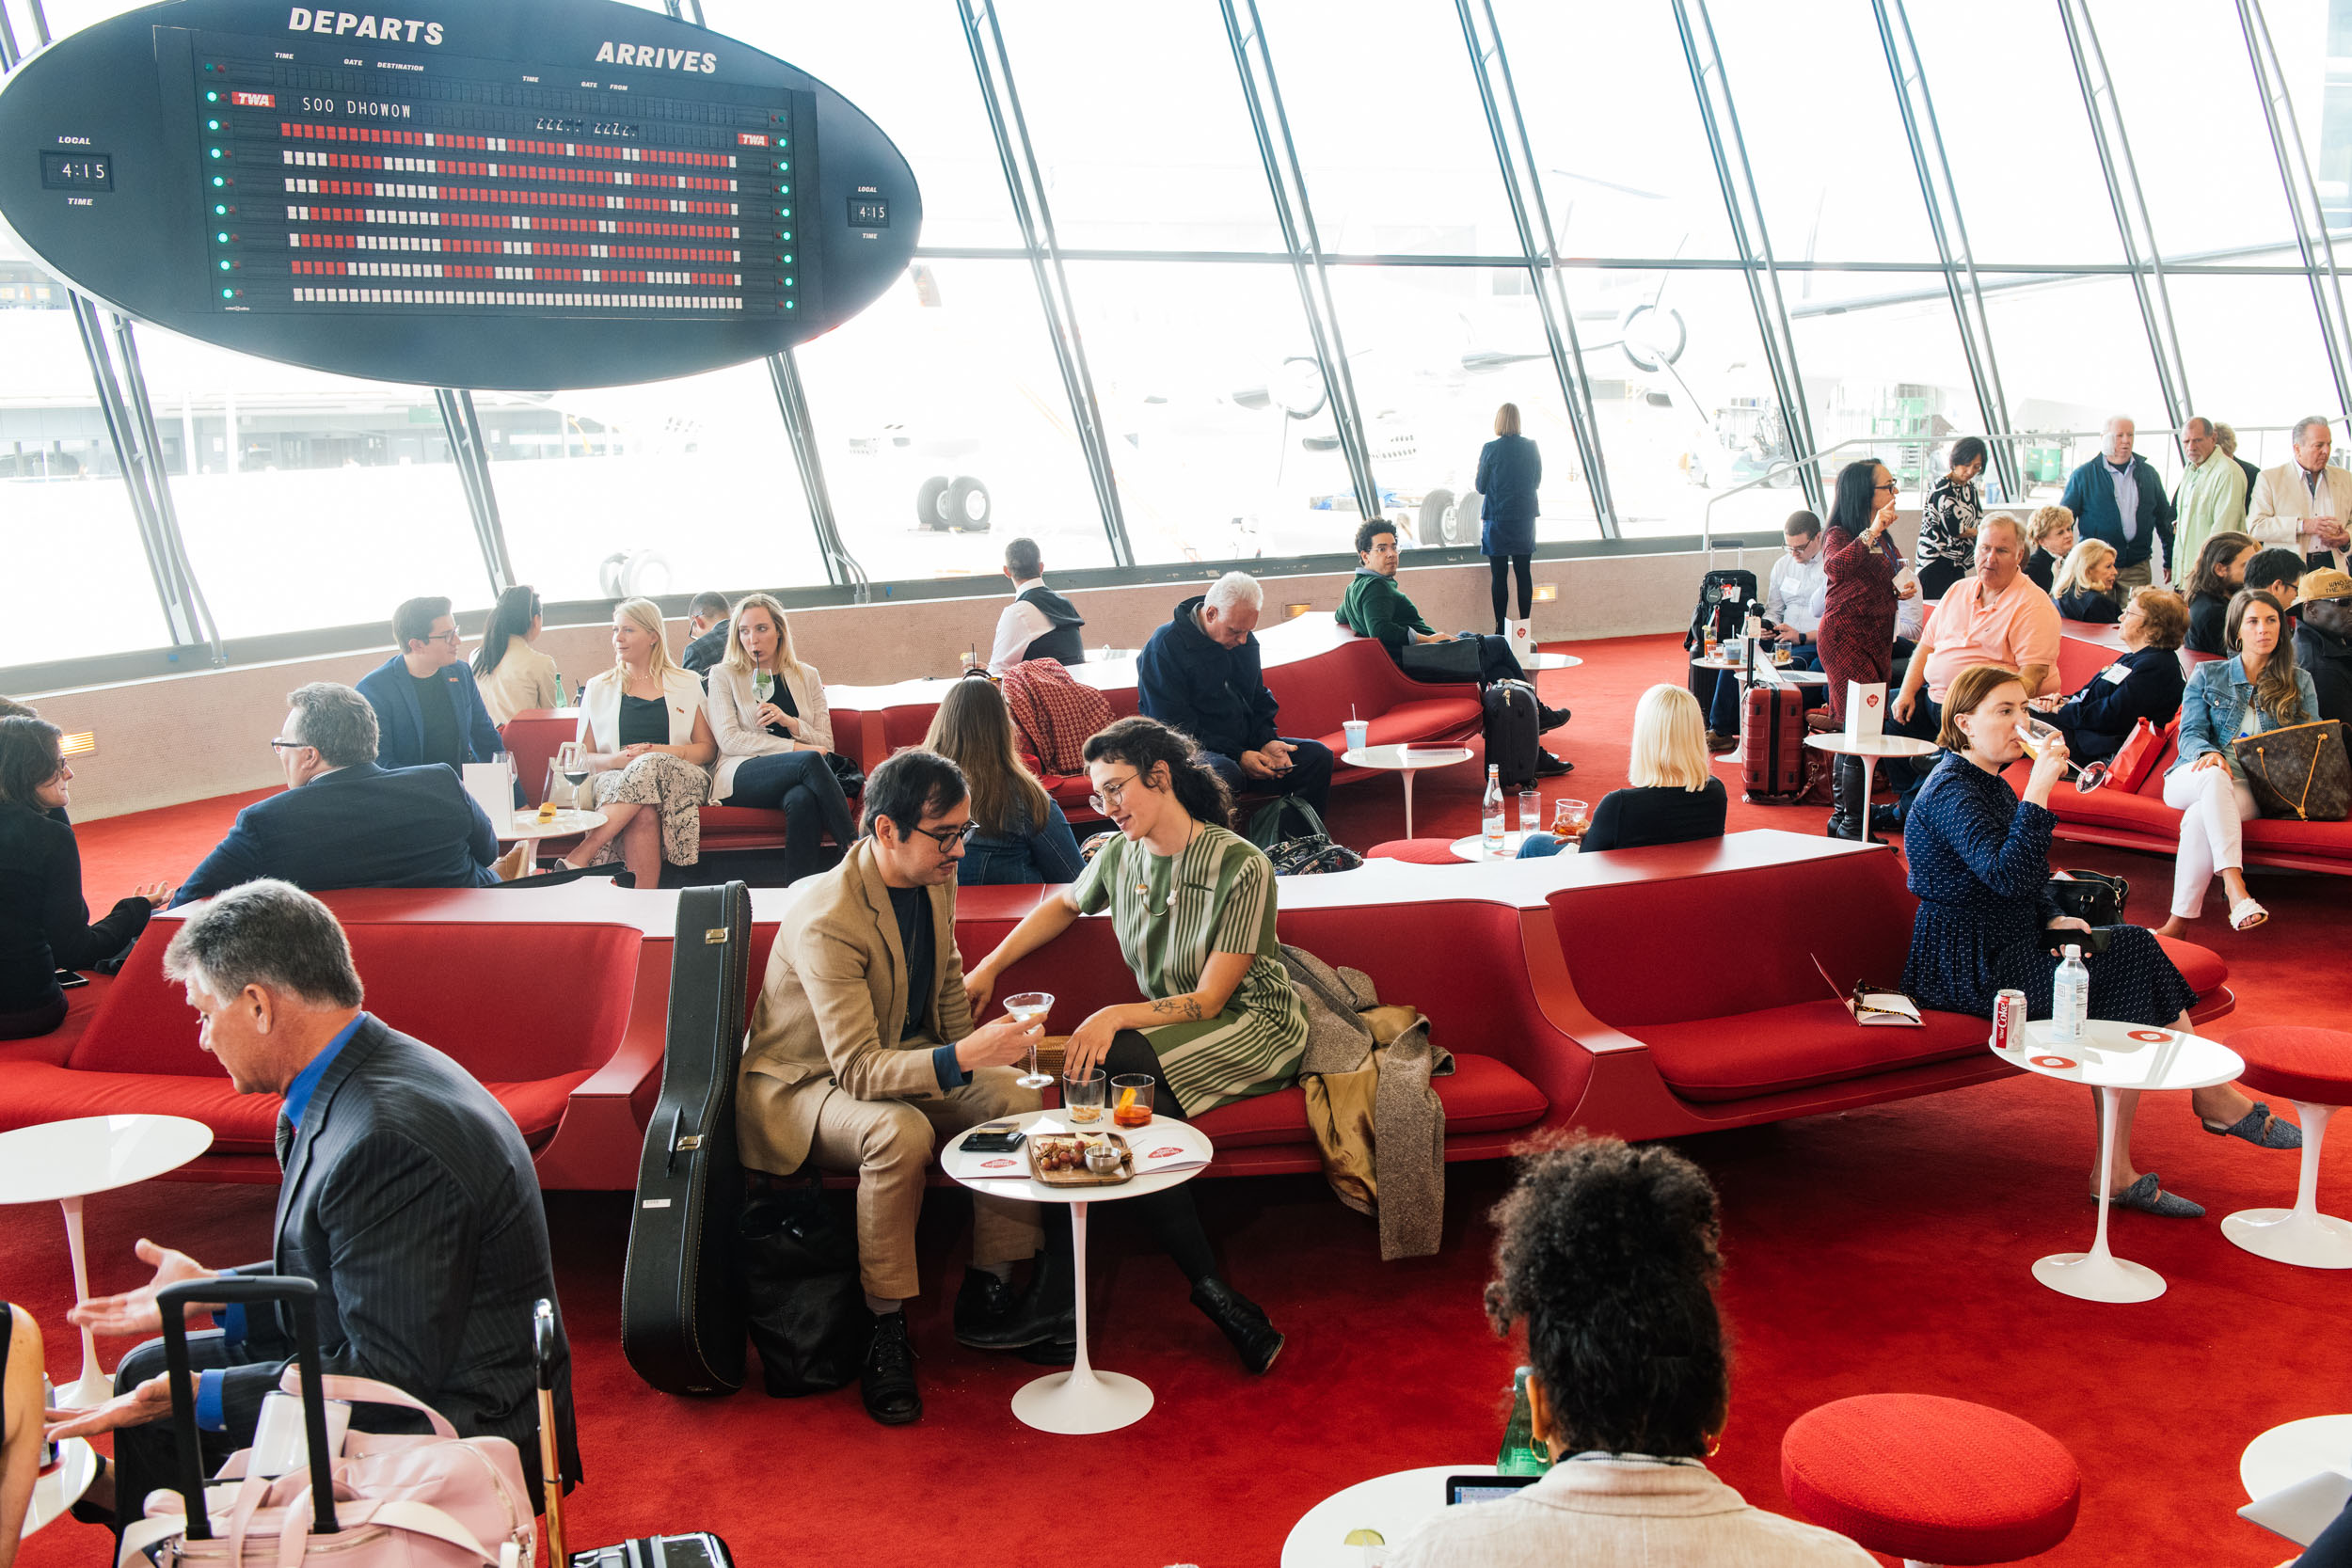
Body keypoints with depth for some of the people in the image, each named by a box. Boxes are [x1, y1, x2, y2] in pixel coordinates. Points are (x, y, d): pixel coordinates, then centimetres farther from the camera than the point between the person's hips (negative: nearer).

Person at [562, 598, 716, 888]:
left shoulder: (687, 685, 17)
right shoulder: (598, 688, 20)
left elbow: (708, 749, 10)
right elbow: (583, 757, 13)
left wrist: (662, 752, -10)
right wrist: (618, 759, -10)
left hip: (679, 779, 0)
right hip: (615, 780, 0)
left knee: (650, 765, -38)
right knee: (643, 813, -38)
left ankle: (575, 861, -42)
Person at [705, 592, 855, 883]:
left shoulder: (807, 676, 19)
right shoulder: (723, 676, 11)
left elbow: (826, 744, 13)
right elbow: (729, 740, -3)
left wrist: (790, 722, -8)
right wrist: (795, 747, -10)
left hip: (799, 780, 2)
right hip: (741, 778, -2)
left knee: (802, 799, -37)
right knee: (810, 761, -33)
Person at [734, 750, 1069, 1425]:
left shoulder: (936, 877, -5)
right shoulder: (826, 919, -31)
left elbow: (948, 983, 14)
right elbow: (858, 1069, -36)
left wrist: (978, 1056, 4)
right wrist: (962, 1059, -48)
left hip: (899, 1059, 8)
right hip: (798, 1084, -8)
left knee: (1019, 1093, -14)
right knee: (901, 1131, -37)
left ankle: (988, 1297, -4)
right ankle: (886, 1330, -21)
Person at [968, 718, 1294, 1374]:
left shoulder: (1241, 868, -15)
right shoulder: (1119, 857, 5)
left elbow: (1209, 1000, -16)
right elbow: (1065, 903, 28)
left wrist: (1114, 1017, -28)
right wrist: (988, 968, 18)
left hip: (1255, 1028, -5)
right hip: (1173, 1035, 5)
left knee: (1105, 1065, -33)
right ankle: (1212, 1291, -29)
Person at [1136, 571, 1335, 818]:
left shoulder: (1245, 641, 11)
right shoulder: (1165, 647, -13)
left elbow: (1259, 702, 21)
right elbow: (1174, 728, -17)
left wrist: (1267, 740, -1)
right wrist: (1237, 757, -22)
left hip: (1244, 746, 7)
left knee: (1318, 756, -9)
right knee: (1225, 773, -40)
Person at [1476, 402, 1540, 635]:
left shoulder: (1491, 449, -11)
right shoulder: (1531, 447, -1)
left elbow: (1481, 487, -4)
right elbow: (1537, 481, 10)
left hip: (1497, 519, -3)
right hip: (1525, 518, 3)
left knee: (1499, 575, 1)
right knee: (1524, 573, 9)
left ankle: (1501, 630, 0)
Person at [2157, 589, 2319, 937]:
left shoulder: (2300, 683, 19)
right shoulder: (2207, 675, 17)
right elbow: (2190, 733, 6)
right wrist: (2209, 753, -19)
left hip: (2255, 790, 0)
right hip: (2194, 778, 0)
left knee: (2200, 816, -37)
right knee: (2214, 777, -41)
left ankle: (2181, 922, -41)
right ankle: (2235, 891, -53)